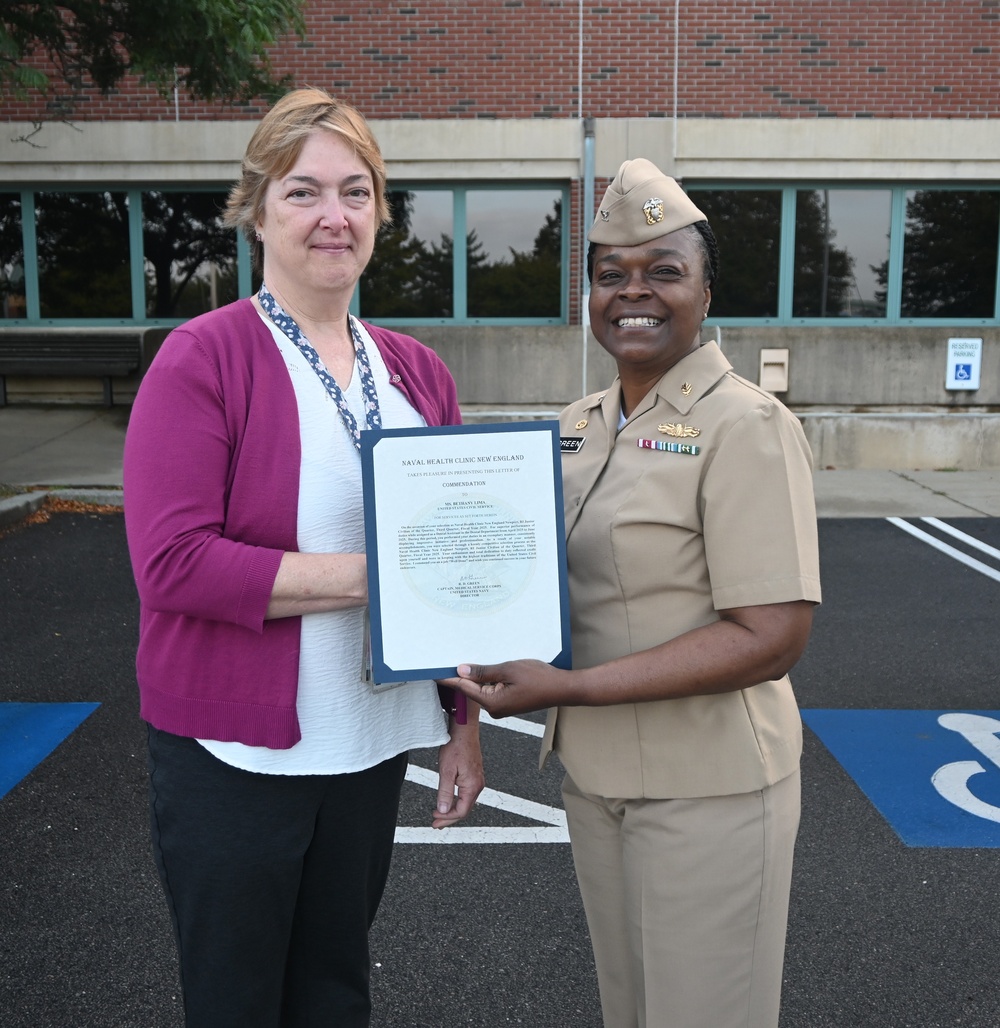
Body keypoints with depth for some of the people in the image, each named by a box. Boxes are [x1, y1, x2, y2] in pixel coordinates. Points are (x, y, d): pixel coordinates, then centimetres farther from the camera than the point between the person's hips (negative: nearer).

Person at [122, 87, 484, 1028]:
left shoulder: (416, 372, 5)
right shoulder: (202, 359, -11)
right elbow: (171, 561, -20)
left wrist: (464, 721, 10)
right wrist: (370, 574, -22)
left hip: (373, 745, 5)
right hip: (235, 752, -4)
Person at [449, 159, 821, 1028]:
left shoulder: (744, 427, -16)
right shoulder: (580, 425, 6)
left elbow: (771, 637, -22)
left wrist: (567, 688, -26)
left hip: (706, 788, -6)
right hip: (594, 773, 7)